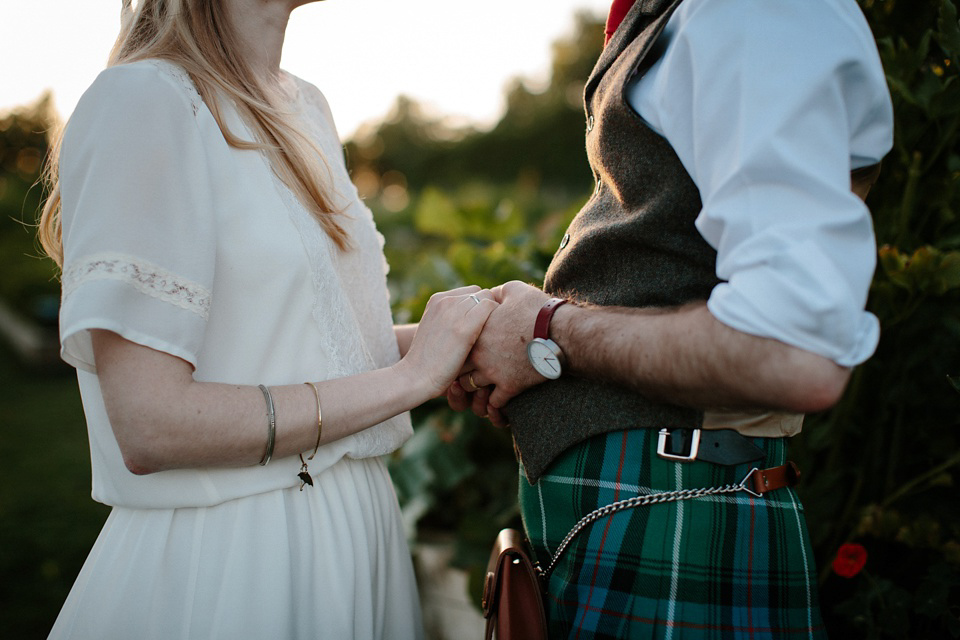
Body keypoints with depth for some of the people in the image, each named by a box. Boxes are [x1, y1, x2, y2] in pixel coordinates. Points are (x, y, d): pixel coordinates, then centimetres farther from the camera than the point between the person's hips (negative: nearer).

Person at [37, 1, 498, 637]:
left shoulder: (306, 106, 8)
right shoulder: (144, 100, -17)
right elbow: (148, 426, -24)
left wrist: (459, 333, -5)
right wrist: (411, 376, -19)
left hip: (355, 528, 8)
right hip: (219, 560, -8)